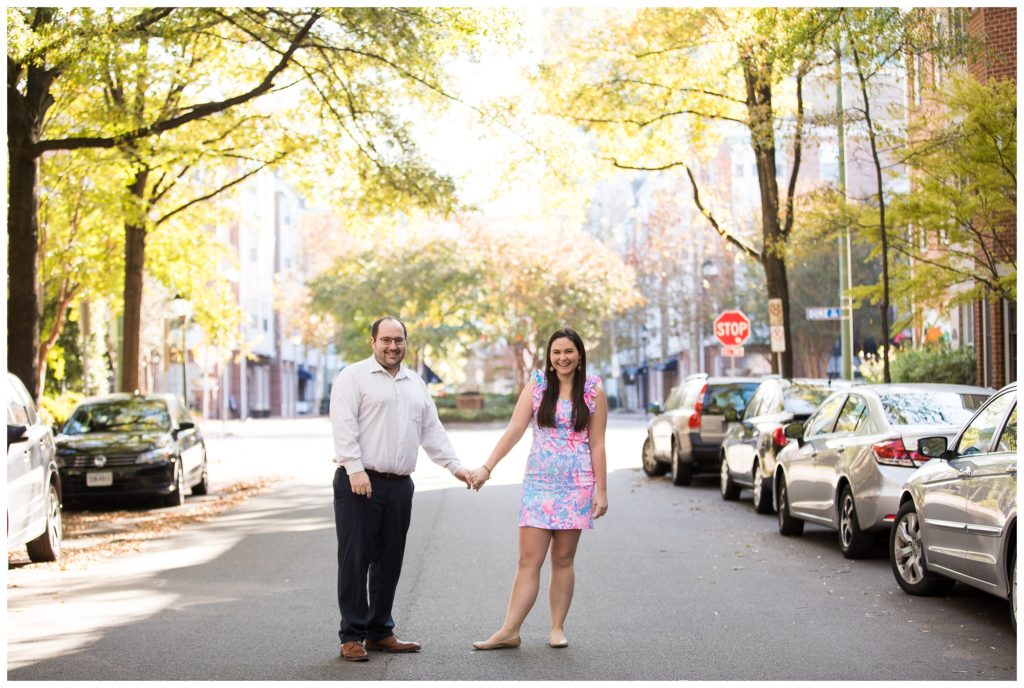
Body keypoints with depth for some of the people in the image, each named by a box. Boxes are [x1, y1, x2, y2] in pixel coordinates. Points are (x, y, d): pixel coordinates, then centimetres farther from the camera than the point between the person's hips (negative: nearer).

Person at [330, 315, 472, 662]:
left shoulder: (415, 384, 20)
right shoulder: (353, 377, -1)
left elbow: (432, 431, 22)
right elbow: (344, 426, -11)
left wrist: (454, 466, 13)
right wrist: (355, 469, -21)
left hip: (399, 486, 6)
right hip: (359, 484, -6)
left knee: (390, 562, 10)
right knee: (355, 560, -3)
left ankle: (380, 632, 19)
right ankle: (353, 636, 3)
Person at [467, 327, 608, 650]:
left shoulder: (593, 391, 1)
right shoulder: (536, 385, 4)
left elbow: (597, 444, 1)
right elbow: (514, 430, -2)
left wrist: (601, 491, -2)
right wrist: (486, 467, -11)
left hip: (576, 484, -1)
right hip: (538, 482, 1)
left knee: (563, 559, 5)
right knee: (528, 560, -2)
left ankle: (557, 628, 16)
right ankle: (509, 631, -2)